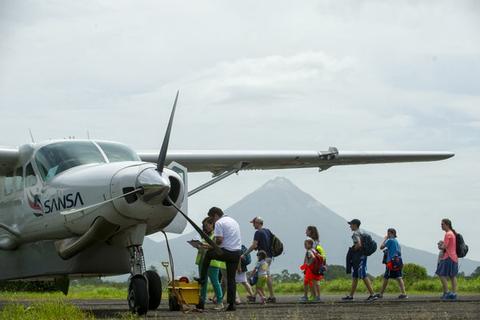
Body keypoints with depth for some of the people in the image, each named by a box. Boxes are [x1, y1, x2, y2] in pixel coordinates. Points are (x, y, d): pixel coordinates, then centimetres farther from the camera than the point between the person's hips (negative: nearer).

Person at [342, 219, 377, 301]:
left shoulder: (356, 233, -14)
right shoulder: (361, 233, 16)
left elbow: (359, 244, -27)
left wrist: (353, 249, -11)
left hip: (359, 257, -10)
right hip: (362, 256, 10)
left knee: (363, 276, -9)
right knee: (355, 277, 14)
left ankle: (372, 294, -11)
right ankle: (351, 295, 19)